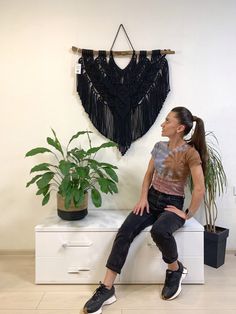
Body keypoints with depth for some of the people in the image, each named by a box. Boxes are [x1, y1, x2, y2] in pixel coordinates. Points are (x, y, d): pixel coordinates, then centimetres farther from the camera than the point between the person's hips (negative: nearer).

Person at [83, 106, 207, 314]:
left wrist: (188, 214, -13)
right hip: (152, 199, 5)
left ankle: (176, 269, -3)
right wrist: (143, 198, 1)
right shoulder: (159, 146, 5)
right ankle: (107, 289, -13)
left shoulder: (190, 153, -14)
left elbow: (200, 190, -18)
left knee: (159, 231, -37)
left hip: (172, 204, -5)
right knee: (124, 232, -18)